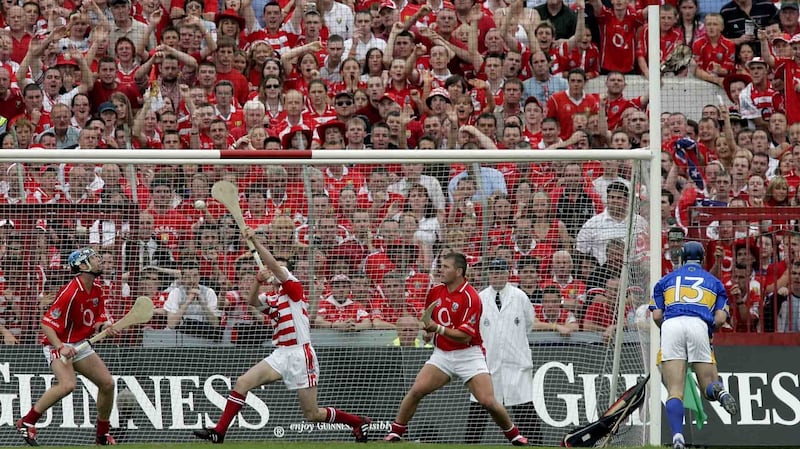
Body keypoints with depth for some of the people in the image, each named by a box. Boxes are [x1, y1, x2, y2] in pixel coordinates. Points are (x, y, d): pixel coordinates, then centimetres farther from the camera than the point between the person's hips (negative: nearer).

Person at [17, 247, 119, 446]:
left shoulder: (97, 289, 3)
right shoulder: (70, 292, -24)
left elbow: (98, 320, 13)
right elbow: (47, 324, -24)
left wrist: (104, 327, -10)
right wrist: (61, 348, -36)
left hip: (81, 344, 9)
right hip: (58, 344, -9)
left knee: (107, 383, 5)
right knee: (68, 384, -31)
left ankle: (103, 434, 22)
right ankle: (27, 423, -20)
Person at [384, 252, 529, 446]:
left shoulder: (470, 297, -17)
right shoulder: (435, 292, 3)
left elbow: (465, 336, -21)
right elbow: (428, 318, 24)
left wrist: (438, 329, -30)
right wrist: (429, 330, 5)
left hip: (468, 355, -5)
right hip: (442, 355, 5)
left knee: (488, 401, -12)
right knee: (416, 390, -14)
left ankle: (514, 435, 9)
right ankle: (396, 432, -2)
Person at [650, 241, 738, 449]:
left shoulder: (666, 280, 27)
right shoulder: (714, 282, 26)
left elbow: (657, 316, 16)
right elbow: (720, 318, 13)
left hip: (671, 325, 0)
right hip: (699, 325, 0)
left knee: (675, 391, -3)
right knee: (709, 386, 7)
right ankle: (719, 391, -31)